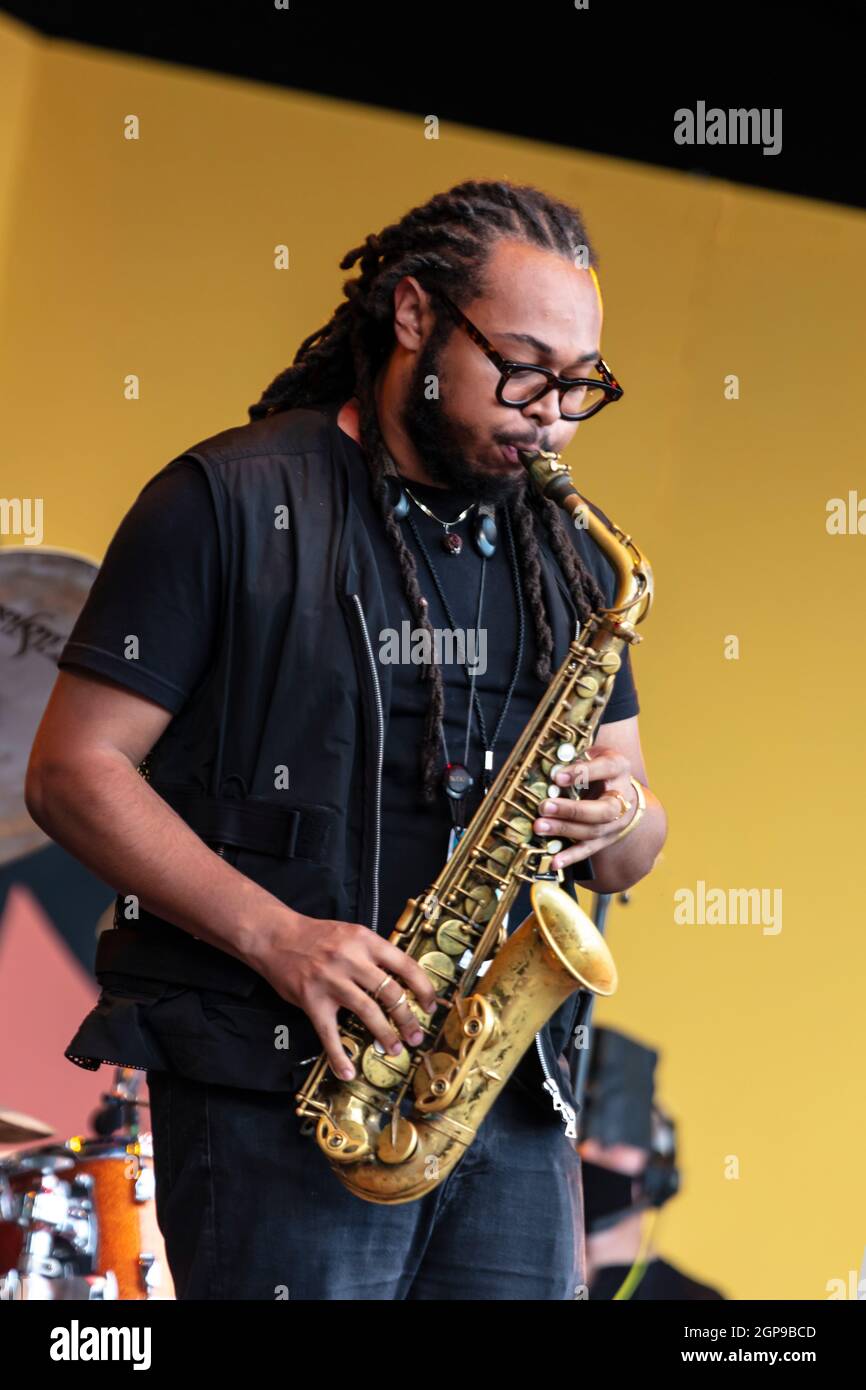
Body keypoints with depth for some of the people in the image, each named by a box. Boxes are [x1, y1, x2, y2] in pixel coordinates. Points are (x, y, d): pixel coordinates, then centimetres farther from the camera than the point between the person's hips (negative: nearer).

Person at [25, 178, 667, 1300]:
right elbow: (72, 770, -6)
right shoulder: (228, 503, -1)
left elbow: (631, 854, 20)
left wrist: (618, 819, -5)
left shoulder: (565, 552, 17)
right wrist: (276, 935, -17)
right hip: (273, 1092, -5)